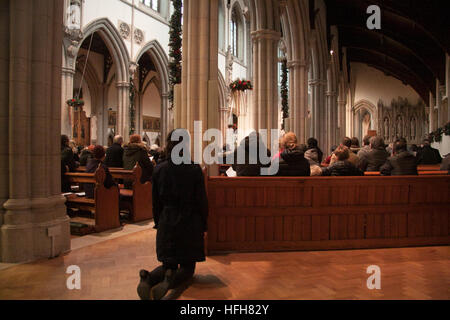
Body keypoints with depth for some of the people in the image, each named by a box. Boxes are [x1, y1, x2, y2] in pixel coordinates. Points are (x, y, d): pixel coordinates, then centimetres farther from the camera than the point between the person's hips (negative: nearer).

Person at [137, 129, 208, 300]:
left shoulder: (159, 169, -2)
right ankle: (170, 281, -22)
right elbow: (202, 201, -6)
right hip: (190, 224, -2)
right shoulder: (194, 169, -10)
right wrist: (203, 226, 6)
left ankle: (149, 278, -16)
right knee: (187, 266, 11)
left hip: (166, 223, 3)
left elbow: (156, 202, 4)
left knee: (168, 264, 17)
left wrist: (158, 223, 16)